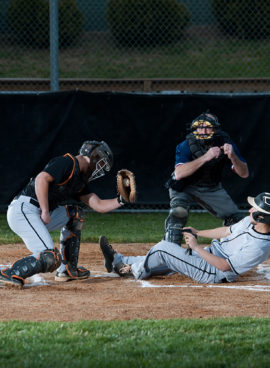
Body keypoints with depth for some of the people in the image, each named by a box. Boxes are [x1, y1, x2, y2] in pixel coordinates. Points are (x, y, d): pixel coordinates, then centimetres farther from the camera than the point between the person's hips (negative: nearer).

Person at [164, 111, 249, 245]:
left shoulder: (225, 143, -19)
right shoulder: (186, 145, -27)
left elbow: (244, 174, -19)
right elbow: (179, 173, -42)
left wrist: (232, 157, -40)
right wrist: (205, 157, -50)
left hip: (212, 188, 4)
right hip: (185, 187, -4)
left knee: (235, 218, -1)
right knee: (178, 212, -31)